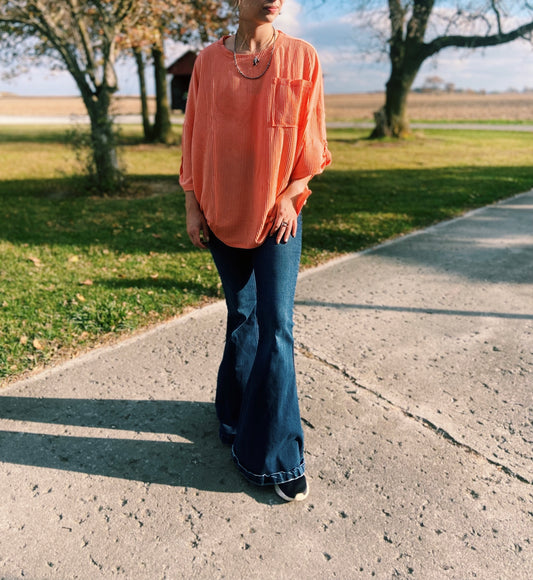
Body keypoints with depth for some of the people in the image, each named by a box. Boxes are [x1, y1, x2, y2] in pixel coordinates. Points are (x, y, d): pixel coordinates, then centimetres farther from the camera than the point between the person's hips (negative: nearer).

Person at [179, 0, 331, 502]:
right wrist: (191, 206, 2)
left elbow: (309, 139, 3)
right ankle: (236, 410, 35)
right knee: (240, 313, 13)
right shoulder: (209, 61, 5)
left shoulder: (301, 57, 1)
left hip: (278, 212, -1)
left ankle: (276, 455, 7)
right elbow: (194, 137, 6)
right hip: (223, 211, 2)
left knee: (275, 325, -6)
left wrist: (290, 196, -9)